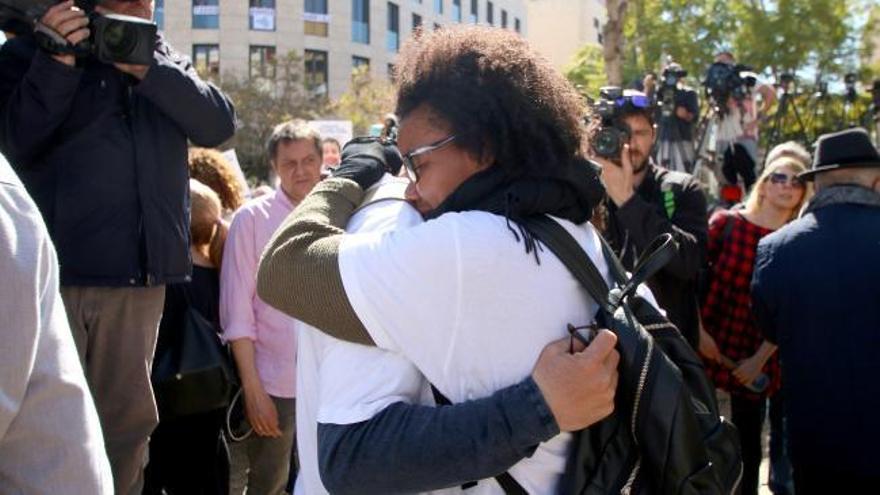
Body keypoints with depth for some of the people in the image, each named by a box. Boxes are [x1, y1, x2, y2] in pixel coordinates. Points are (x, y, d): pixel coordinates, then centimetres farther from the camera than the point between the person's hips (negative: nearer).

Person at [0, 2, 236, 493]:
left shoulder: (167, 61, 15)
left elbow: (219, 124, 0)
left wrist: (147, 70, -11)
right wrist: (57, 62, -19)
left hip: (138, 276, 4)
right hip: (52, 268, -3)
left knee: (128, 421, 12)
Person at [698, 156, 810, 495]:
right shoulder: (726, 223, -5)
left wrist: (761, 359, -7)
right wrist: (699, 332, -12)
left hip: (756, 359, 1)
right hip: (708, 347, -1)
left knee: (748, 442, 10)